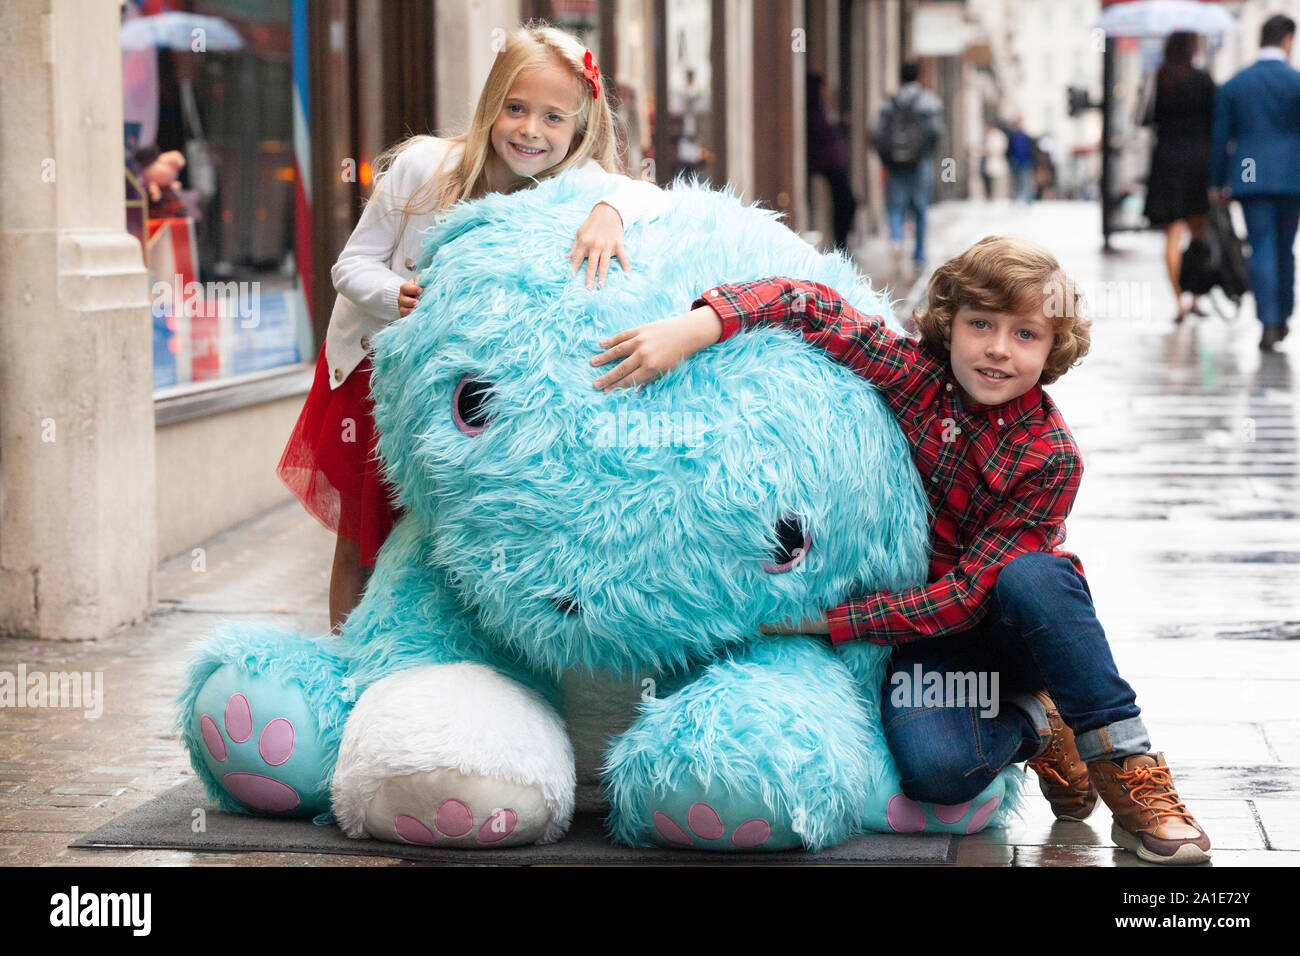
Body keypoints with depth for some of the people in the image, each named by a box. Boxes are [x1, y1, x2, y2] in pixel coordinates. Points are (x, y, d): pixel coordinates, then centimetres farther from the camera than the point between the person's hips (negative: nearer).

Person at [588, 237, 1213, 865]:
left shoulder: (1050, 456, -19)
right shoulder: (917, 373, -11)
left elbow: (972, 593, -23)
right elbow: (811, 307, -14)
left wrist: (828, 618, -29)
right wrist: (694, 328, -33)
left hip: (1013, 625, -1)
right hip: (923, 632, 1)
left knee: (1031, 575, -38)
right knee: (932, 767, -32)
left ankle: (1126, 761, -20)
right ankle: (1032, 725, 2)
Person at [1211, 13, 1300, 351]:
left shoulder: (1233, 85, 4)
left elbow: (1222, 137, 7)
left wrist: (1218, 183, 14)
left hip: (1251, 178, 1)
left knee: (1262, 251, -2)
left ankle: (1268, 324, -11)